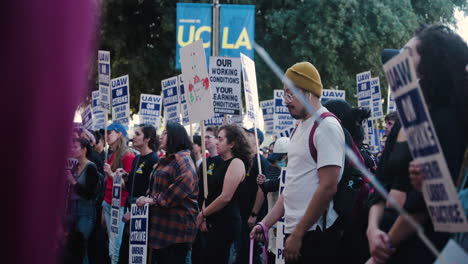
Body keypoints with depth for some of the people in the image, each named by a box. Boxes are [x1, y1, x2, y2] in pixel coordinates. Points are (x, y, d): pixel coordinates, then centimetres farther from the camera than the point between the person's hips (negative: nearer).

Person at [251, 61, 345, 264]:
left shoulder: (326, 126, -11)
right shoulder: (299, 128, 16)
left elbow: (328, 188, -18)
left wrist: (298, 234, -17)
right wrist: (265, 223, 12)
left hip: (314, 234, -8)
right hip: (294, 233, 8)